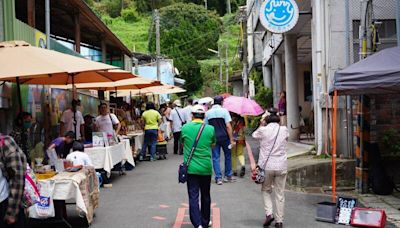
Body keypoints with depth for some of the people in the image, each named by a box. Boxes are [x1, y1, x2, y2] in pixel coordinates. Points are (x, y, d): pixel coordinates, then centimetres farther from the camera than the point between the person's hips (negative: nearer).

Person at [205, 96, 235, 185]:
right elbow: (228, 126, -11)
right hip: (224, 137, -2)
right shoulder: (224, 111, -5)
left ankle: (218, 178, 2)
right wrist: (231, 139, -9)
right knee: (227, 156, 14)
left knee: (215, 158, 6)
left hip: (213, 138, 2)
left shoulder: (208, 113, 4)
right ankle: (228, 176, 20)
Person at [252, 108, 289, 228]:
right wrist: (277, 123, 25)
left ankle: (269, 213, 1)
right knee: (279, 194, 9)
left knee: (266, 190, 18)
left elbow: (254, 135, 15)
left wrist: (261, 125, 25)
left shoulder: (263, 130, -5)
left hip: (266, 166, -1)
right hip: (281, 166, 1)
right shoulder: (284, 130, 0)